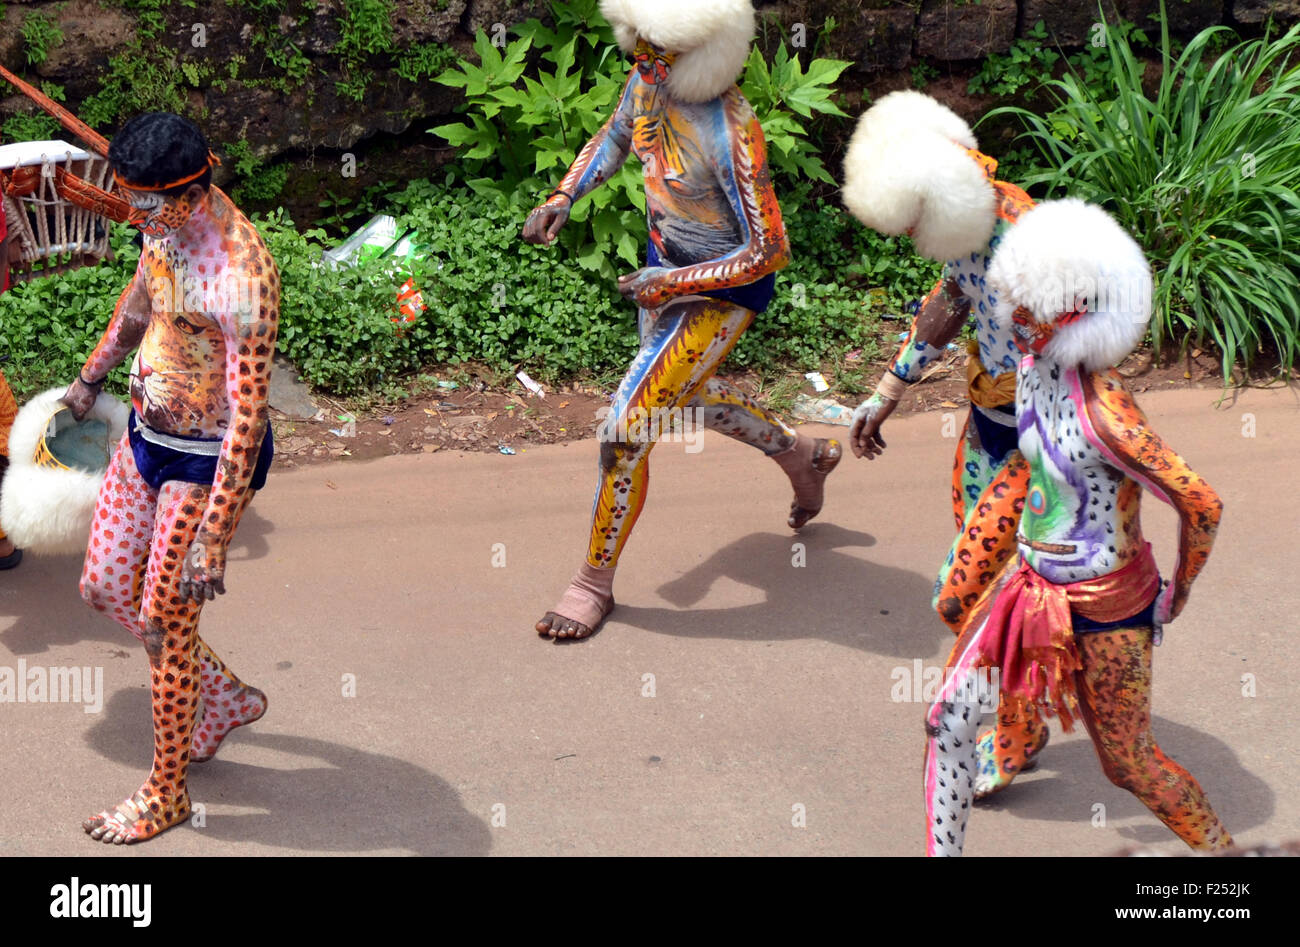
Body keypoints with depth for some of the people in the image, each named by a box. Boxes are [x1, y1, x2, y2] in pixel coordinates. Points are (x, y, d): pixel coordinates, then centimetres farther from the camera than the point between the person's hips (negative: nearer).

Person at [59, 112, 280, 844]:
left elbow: (247, 420, -31)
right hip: (147, 437, 9)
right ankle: (226, 697, 38)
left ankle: (166, 791, 25)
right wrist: (92, 378, 32)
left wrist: (213, 544, -29)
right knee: (105, 589, 17)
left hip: (206, 464, -9)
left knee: (165, 624, 3)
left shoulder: (241, 278, -33)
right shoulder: (168, 225, -6)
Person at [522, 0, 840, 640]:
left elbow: (767, 252, -27)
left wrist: (669, 283, -23)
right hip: (666, 263, 9)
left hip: (724, 289, -9)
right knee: (684, 395, 29)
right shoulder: (646, 83, -12)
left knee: (625, 429, -12)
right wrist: (563, 198, -4)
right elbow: (615, 137, 12)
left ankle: (596, 580, 7)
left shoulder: (731, 135, -33)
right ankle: (803, 456, 54)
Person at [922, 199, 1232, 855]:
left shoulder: (1104, 413, -29)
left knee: (1127, 763, 10)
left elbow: (1201, 505, -24)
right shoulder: (1035, 363, -5)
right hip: (1031, 579, 7)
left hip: (1104, 604, -7)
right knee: (948, 720, 1)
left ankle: (1221, 850, 35)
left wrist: (1178, 595, -12)